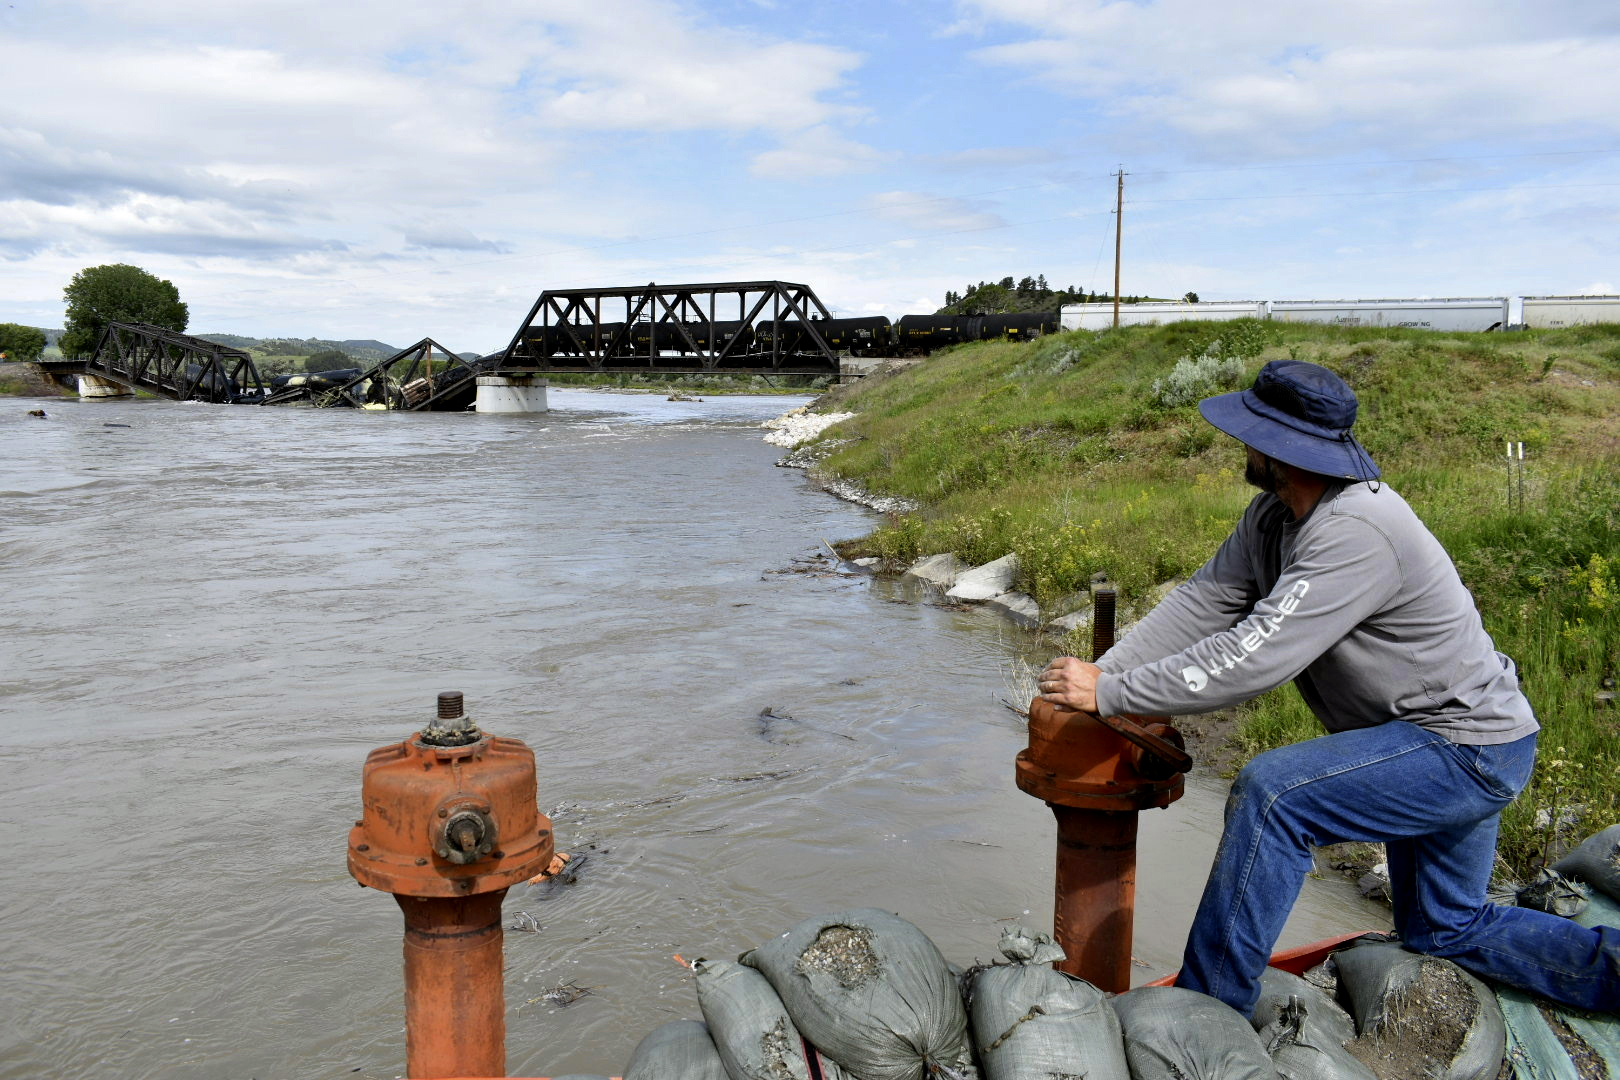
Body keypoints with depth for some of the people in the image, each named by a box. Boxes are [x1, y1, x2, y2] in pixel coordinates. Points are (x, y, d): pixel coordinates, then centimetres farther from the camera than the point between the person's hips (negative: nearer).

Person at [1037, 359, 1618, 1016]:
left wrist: (1112, 694, -31)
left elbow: (1252, 658, -36)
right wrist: (1097, 673, -16)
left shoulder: (1355, 531, -32)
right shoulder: (1275, 514, -2)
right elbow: (1203, 602, -5)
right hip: (1428, 740, 11)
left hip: (1468, 749, -11)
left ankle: (1204, 1011, -17)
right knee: (1447, 932, 23)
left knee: (1270, 794, -28)